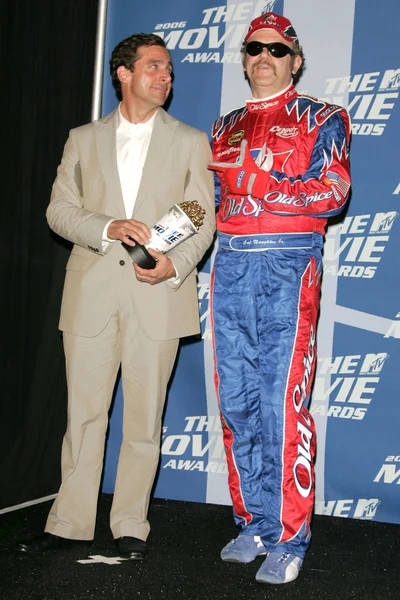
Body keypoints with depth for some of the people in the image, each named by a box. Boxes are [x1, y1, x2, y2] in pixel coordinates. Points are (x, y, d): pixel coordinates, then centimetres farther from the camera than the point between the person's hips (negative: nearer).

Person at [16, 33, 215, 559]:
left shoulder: (190, 142, 10)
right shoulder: (83, 140, 13)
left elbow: (204, 219, 4)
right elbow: (59, 210, 6)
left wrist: (177, 264, -14)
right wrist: (109, 228, -13)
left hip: (157, 296, -1)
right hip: (92, 293, 1)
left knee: (144, 417, 3)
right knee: (84, 413, 5)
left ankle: (130, 526, 14)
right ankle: (71, 522, 16)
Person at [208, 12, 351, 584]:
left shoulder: (320, 120, 7)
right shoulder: (225, 127, 22)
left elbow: (333, 193, -6)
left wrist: (260, 183, -14)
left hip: (288, 265, -5)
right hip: (231, 264, 5)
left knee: (283, 403, -9)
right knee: (237, 401, 4)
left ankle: (288, 541, -2)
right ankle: (254, 523, 15)